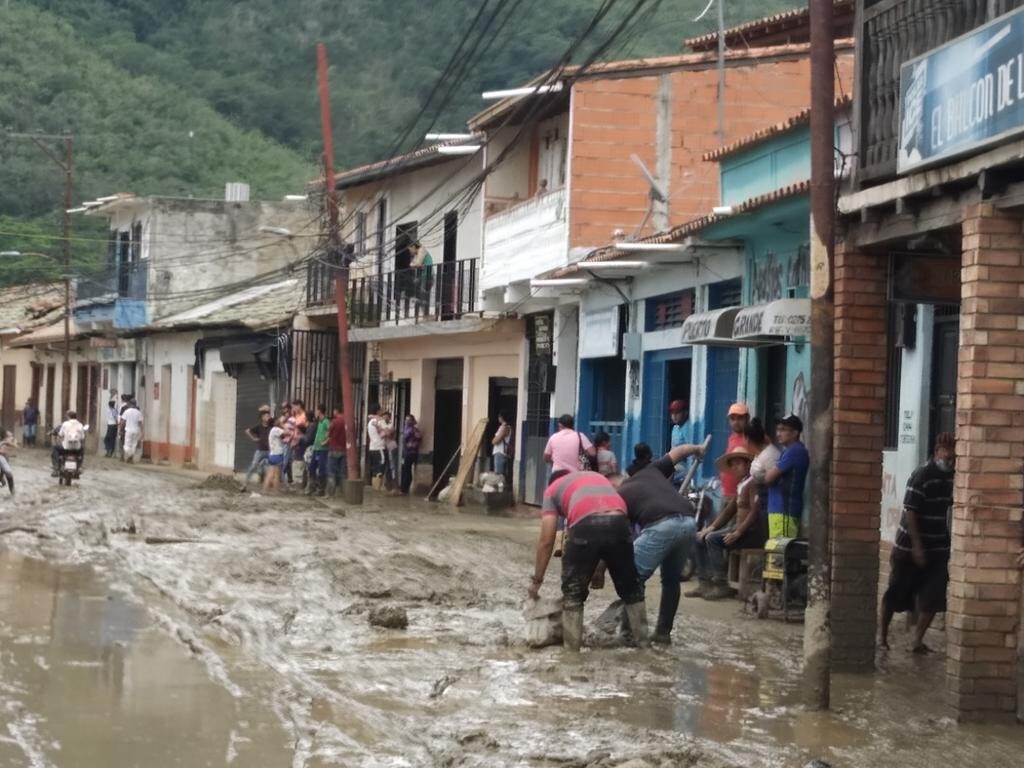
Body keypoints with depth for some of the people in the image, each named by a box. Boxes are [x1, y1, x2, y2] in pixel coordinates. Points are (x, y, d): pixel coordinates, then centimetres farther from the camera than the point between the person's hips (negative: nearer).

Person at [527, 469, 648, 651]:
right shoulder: (598, 478, 41)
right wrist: (600, 570, 46)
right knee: (630, 587, 23)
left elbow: (546, 541, 20)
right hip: (618, 523, 3)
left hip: (586, 525, -3)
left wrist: (537, 580, 27)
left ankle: (572, 648, 9)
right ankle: (643, 641, 26)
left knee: (573, 591, 13)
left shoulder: (553, 489, 28)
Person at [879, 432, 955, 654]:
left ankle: (917, 641, 7)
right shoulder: (921, 476, -18)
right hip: (910, 546, -6)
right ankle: (883, 637, 18)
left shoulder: (950, 477, 3)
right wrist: (917, 546, -22)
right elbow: (910, 512, -19)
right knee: (896, 594, 6)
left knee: (933, 597, -1)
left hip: (937, 548, 6)